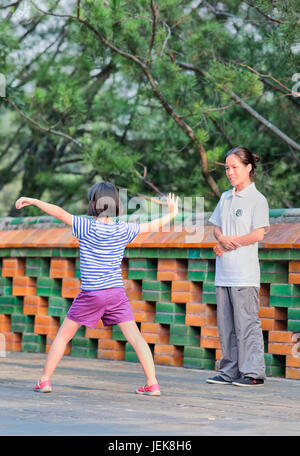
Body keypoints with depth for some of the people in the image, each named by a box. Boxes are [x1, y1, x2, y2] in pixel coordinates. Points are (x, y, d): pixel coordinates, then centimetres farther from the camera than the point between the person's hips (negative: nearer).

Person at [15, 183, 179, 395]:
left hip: (91, 294, -3)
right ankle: (152, 383, -8)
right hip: (116, 292, 3)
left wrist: (32, 200, -7)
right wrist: (171, 215, 30)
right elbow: (151, 226, 14)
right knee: (135, 336, 0)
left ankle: (45, 380, 9)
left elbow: (60, 213, -14)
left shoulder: (87, 227, -9)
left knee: (63, 335, 9)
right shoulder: (123, 230, 2)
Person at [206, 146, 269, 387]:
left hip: (245, 274, -7)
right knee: (226, 323, 9)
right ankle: (230, 371, 14)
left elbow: (258, 234, -13)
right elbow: (216, 228, 17)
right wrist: (222, 240, -5)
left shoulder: (257, 199, -5)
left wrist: (231, 242, -9)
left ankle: (253, 372, -3)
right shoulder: (225, 198, 16)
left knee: (246, 322, -7)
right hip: (224, 273, 7)